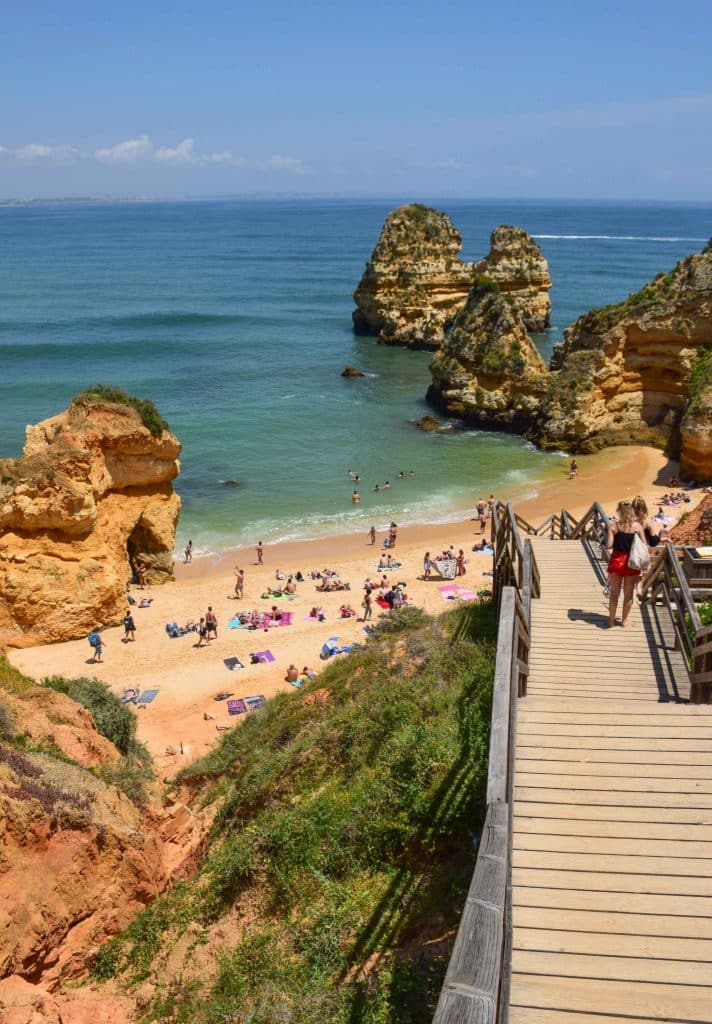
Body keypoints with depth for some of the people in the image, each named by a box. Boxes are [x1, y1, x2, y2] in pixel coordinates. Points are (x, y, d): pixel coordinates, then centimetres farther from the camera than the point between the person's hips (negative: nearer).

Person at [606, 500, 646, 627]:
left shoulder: (614, 526, -9)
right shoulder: (637, 526, -6)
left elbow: (609, 546, -11)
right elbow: (644, 545, -5)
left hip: (617, 561, 0)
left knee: (614, 593, 11)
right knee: (628, 593, 13)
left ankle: (611, 619, 18)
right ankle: (624, 620, 22)